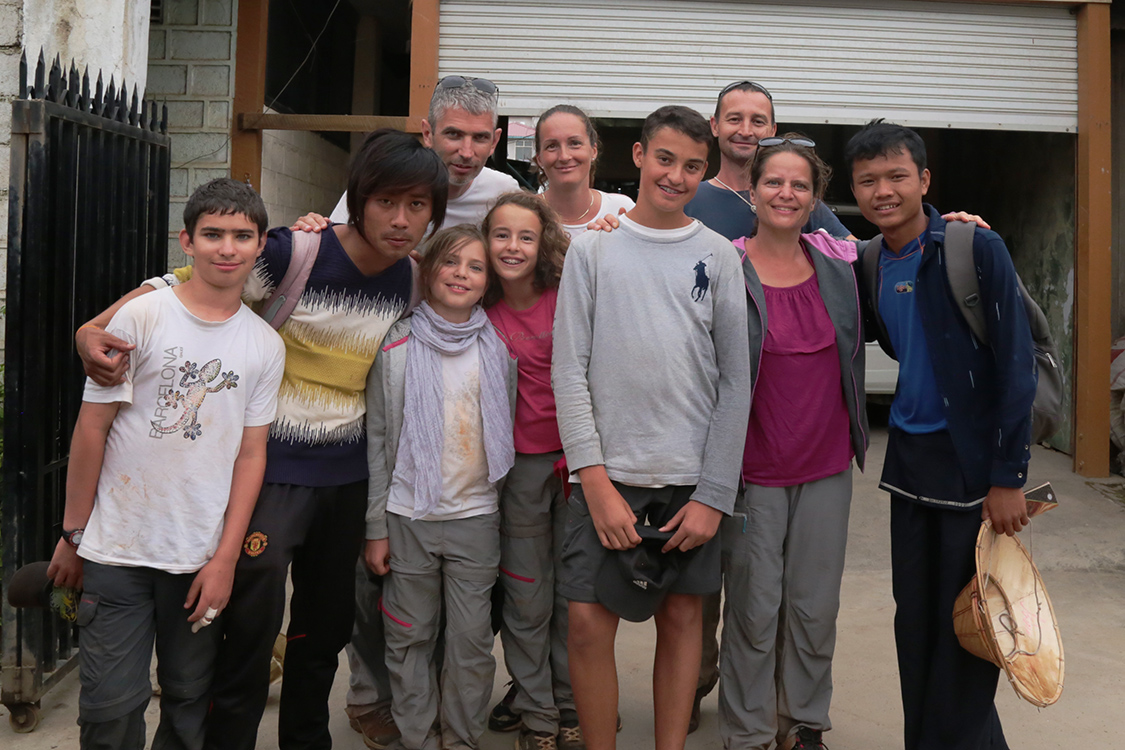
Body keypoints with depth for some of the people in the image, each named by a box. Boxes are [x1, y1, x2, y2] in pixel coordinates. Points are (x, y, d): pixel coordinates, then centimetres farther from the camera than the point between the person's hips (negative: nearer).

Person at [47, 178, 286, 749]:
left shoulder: (266, 345, 3)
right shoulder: (142, 317, -6)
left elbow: (251, 454, 3)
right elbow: (92, 428, -2)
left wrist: (225, 559, -1)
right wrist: (72, 535, 1)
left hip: (203, 557, 2)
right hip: (117, 551, -2)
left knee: (190, 702, 12)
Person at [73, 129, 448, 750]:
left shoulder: (414, 280, 0)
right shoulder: (293, 252, -17)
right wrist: (93, 329, -28)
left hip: (350, 475, 5)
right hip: (272, 468, -5)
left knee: (328, 624, 17)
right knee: (252, 627, -8)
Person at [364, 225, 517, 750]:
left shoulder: (499, 349, 4)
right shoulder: (398, 346, -1)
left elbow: (507, 434, 10)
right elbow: (377, 438, 1)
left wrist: (507, 515, 7)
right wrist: (376, 525, -2)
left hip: (477, 516, 1)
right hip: (408, 516, -1)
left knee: (472, 640, 5)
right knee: (410, 637, 8)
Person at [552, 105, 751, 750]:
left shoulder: (719, 255, 6)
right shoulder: (593, 248, 4)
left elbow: (736, 382, 3)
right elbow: (569, 371, -1)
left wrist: (714, 494, -4)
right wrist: (595, 478, -10)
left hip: (693, 475, 1)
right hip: (607, 469, -1)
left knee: (683, 615, 8)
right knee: (590, 620, -3)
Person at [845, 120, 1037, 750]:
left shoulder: (976, 250, -12)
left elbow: (1017, 366, -14)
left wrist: (1009, 477, -16)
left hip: (972, 460, -6)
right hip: (910, 459, 6)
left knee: (964, 623, 2)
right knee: (915, 616, 13)